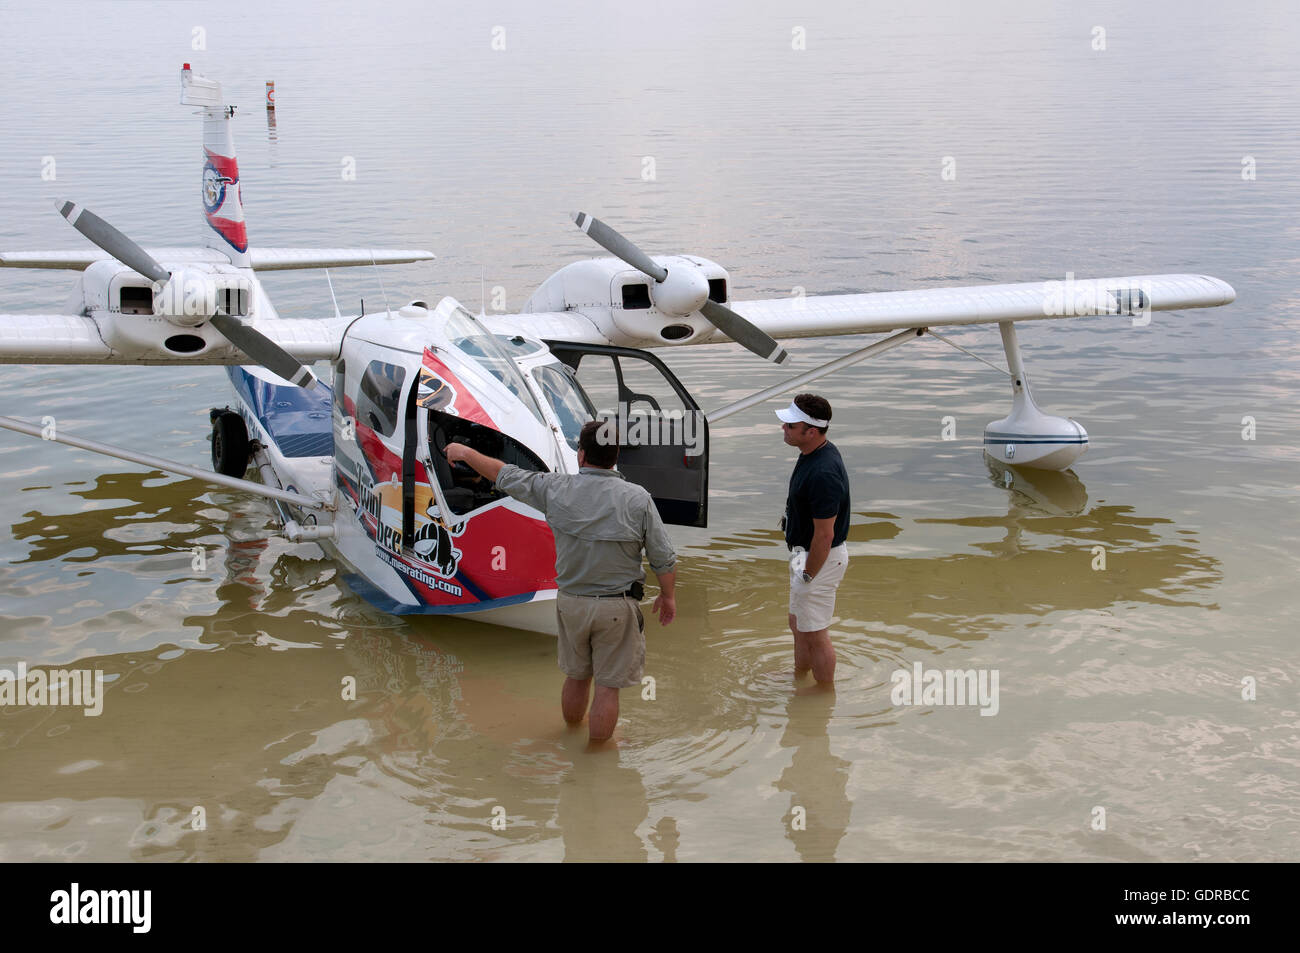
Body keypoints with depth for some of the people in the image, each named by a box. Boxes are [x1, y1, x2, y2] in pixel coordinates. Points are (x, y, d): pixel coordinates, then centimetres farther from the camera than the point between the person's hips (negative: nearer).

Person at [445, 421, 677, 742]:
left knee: (576, 677, 21)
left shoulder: (556, 489, -8)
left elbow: (506, 476, 7)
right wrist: (668, 596, 10)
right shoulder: (638, 498, -13)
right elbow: (664, 559, -8)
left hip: (570, 602, 3)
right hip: (617, 607, -3)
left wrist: (466, 453, 23)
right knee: (608, 685, 7)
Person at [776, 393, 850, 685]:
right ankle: (799, 682, 44)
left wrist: (807, 576, -20)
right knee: (799, 625, 25)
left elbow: (825, 534, -28)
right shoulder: (812, 453, 0)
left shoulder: (823, 473, -32)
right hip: (804, 552, 10)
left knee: (815, 634, 4)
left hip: (820, 558, -10)